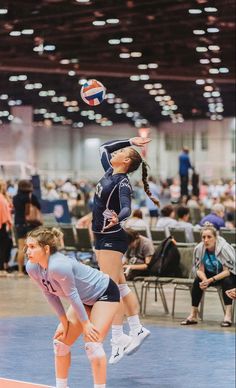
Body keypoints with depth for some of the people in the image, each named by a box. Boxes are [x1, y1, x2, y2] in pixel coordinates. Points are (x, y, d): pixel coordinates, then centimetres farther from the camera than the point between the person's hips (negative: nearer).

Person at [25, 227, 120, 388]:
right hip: (84, 299, 9)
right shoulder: (32, 267, -13)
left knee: (92, 343, -18)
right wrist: (64, 321, -3)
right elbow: (49, 293, -2)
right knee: (61, 341, 6)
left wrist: (85, 323, -20)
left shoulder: (58, 266, -37)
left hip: (105, 293, -9)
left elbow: (72, 295, -29)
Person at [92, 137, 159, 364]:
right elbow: (104, 148, 25)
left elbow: (126, 208, -30)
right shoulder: (110, 172, 8)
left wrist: (117, 219, -52)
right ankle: (137, 330, 16)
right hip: (102, 237, 9)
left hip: (112, 238, -9)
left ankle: (118, 339, -10)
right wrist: (130, 141, 20)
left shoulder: (123, 183, -15)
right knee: (120, 286, 11)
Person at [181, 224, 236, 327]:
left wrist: (211, 280, -38)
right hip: (211, 274, 4)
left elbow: (227, 271, -27)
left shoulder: (224, 248, -27)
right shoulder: (199, 249, -15)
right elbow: (200, 269, -10)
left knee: (226, 281, -35)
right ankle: (193, 315, -16)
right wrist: (205, 280, -32)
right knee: (197, 281, -21)